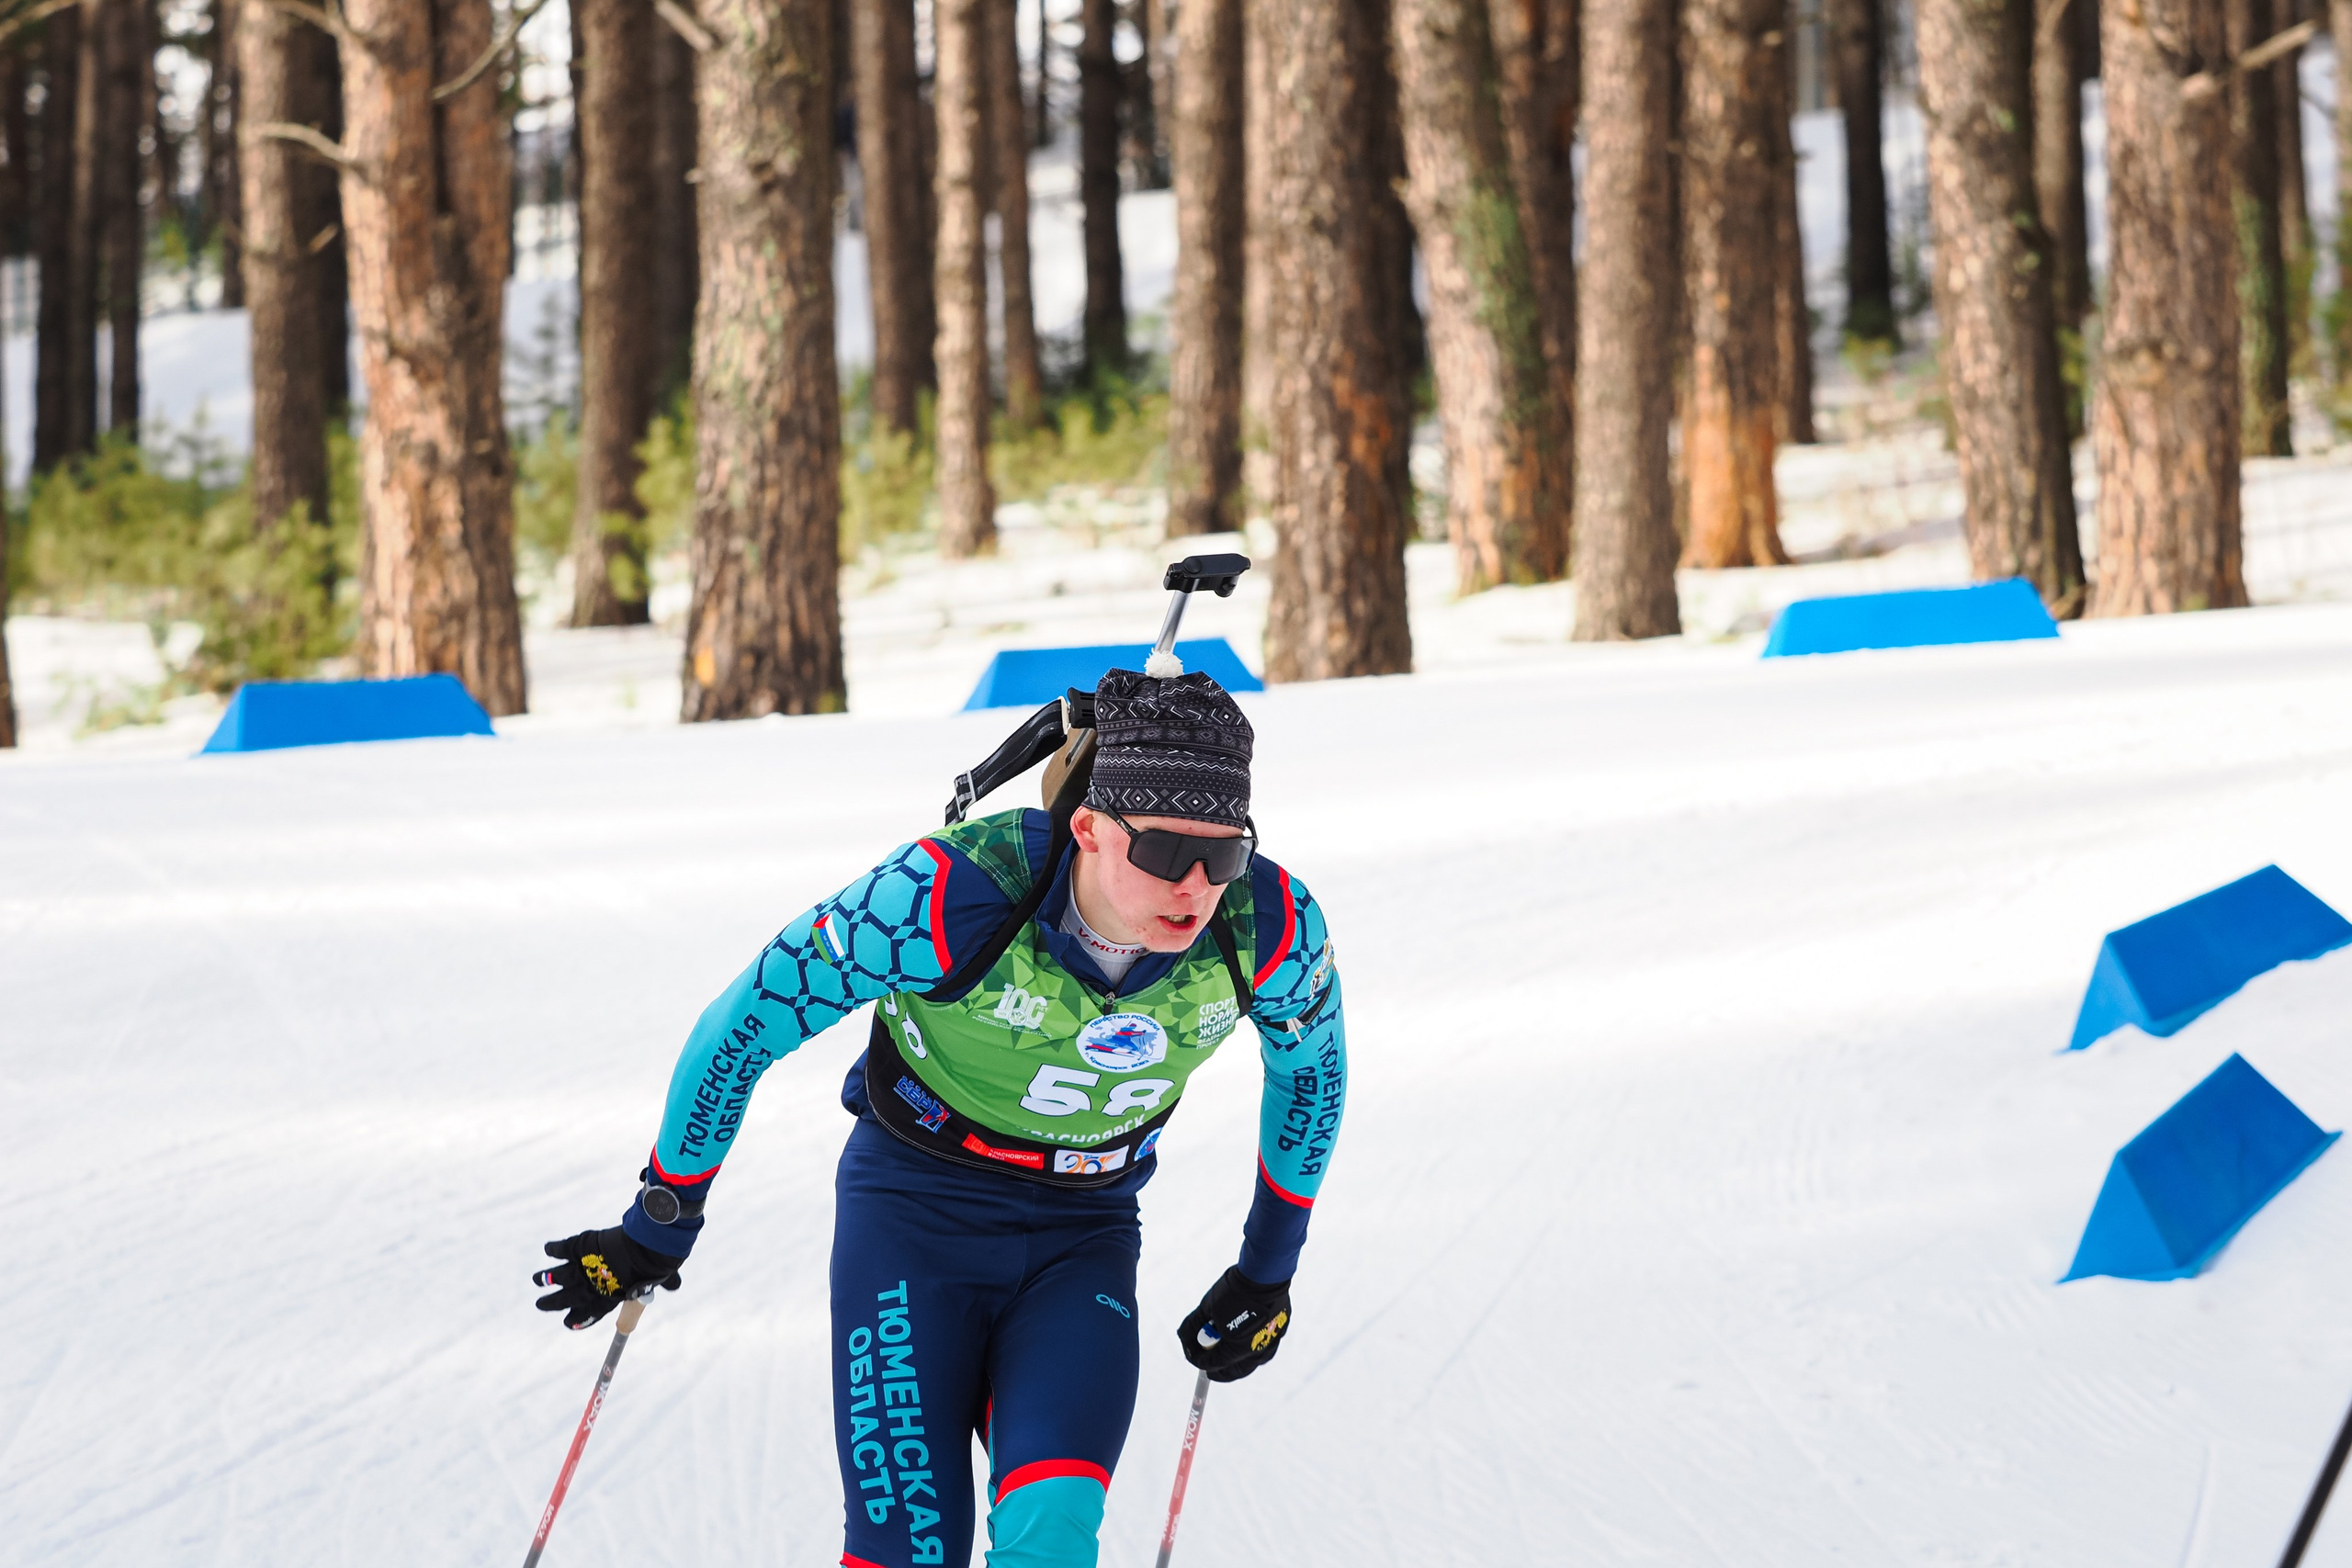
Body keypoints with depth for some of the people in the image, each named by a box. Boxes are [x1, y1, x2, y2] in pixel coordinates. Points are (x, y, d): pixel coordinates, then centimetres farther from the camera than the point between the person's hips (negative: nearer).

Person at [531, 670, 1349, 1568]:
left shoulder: (1273, 930, -20)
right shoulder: (949, 896, -30)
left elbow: (1311, 1065, 6)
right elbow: (741, 1028, -15)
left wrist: (1268, 1272, 14)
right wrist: (657, 1232, -4)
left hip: (1085, 1238, 2)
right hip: (917, 1214, -2)